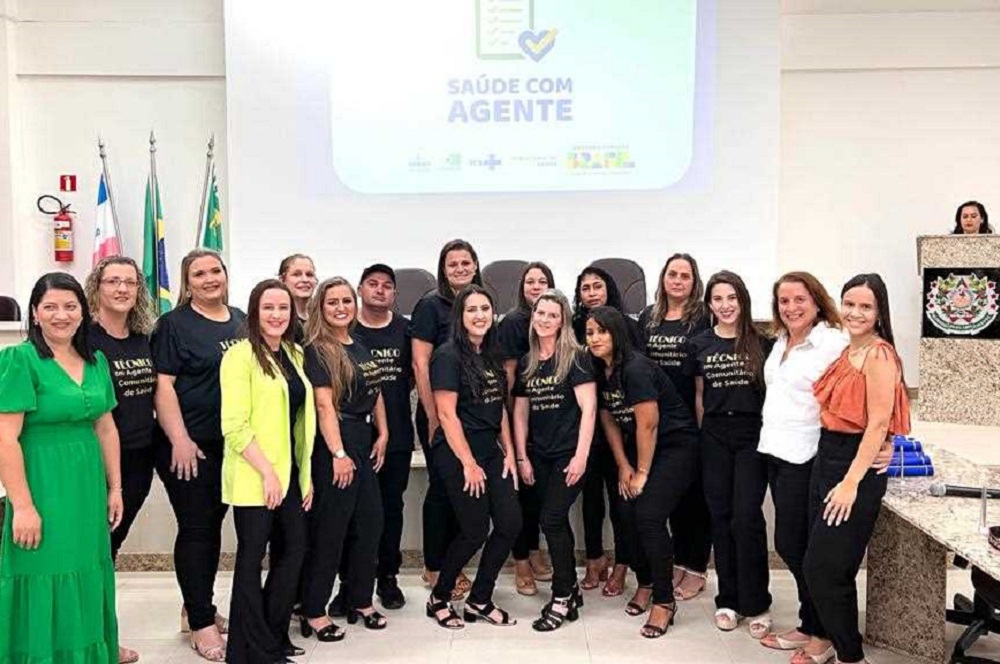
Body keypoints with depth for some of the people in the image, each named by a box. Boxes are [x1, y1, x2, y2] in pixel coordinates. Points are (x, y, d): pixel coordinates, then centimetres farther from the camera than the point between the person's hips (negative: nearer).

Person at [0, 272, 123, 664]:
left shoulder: (96, 362, 8)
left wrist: (114, 488, 12)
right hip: (42, 487, -6)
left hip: (88, 488, 6)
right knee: (45, 584, 4)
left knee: (85, 581, 15)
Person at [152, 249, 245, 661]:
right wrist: (180, 440, -17)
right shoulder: (174, 324, -6)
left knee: (213, 526, 14)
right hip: (188, 446, -6)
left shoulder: (241, 321, 11)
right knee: (195, 529, -1)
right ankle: (201, 624, 9)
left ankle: (198, 607, 30)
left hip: (231, 444, 6)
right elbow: (163, 385, -11)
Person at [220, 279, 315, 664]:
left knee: (292, 552, 12)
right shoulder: (241, 355, -10)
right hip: (254, 477, -7)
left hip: (291, 473, 7)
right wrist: (266, 473, -18)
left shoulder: (294, 354, 12)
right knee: (252, 559, 3)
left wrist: (306, 473, 12)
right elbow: (234, 426, -16)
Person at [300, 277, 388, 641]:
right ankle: (314, 613, 11)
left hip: (364, 444, 8)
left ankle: (361, 602, 26)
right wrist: (339, 454, -20)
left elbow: (375, 393, 19)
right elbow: (325, 404, -16)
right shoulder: (316, 351, -10)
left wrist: (383, 434, 9)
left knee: (369, 525, 12)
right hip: (334, 447, -8)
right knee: (329, 531, -2)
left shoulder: (360, 348, 14)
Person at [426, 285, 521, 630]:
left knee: (510, 524, 2)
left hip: (490, 452, 7)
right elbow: (447, 414, -15)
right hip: (457, 455, -7)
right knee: (475, 531, -3)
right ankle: (439, 597, 20)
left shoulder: (491, 356, 11)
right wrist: (469, 464, -15)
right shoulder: (448, 356, -11)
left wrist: (509, 453, 8)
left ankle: (479, 600, 18)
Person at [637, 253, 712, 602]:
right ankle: (679, 561, 27)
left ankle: (696, 569, 16)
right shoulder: (648, 317, 10)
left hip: (694, 418, -4)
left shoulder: (704, 318, -4)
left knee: (696, 490, 4)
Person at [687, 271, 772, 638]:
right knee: (720, 517, 7)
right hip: (714, 438, 3)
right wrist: (706, 434, 8)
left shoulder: (761, 343, -2)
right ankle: (728, 600, 18)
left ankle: (756, 604, 8)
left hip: (753, 435, -2)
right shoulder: (699, 344, 5)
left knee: (747, 518, -6)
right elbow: (699, 396, 11)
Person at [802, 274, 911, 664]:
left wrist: (851, 482, -21)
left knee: (824, 570, -2)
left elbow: (878, 424, -19)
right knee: (820, 566, 15)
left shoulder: (879, 355, -14)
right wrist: (832, 470, 9)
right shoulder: (847, 352, 12)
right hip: (827, 458, 8)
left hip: (857, 464, -8)